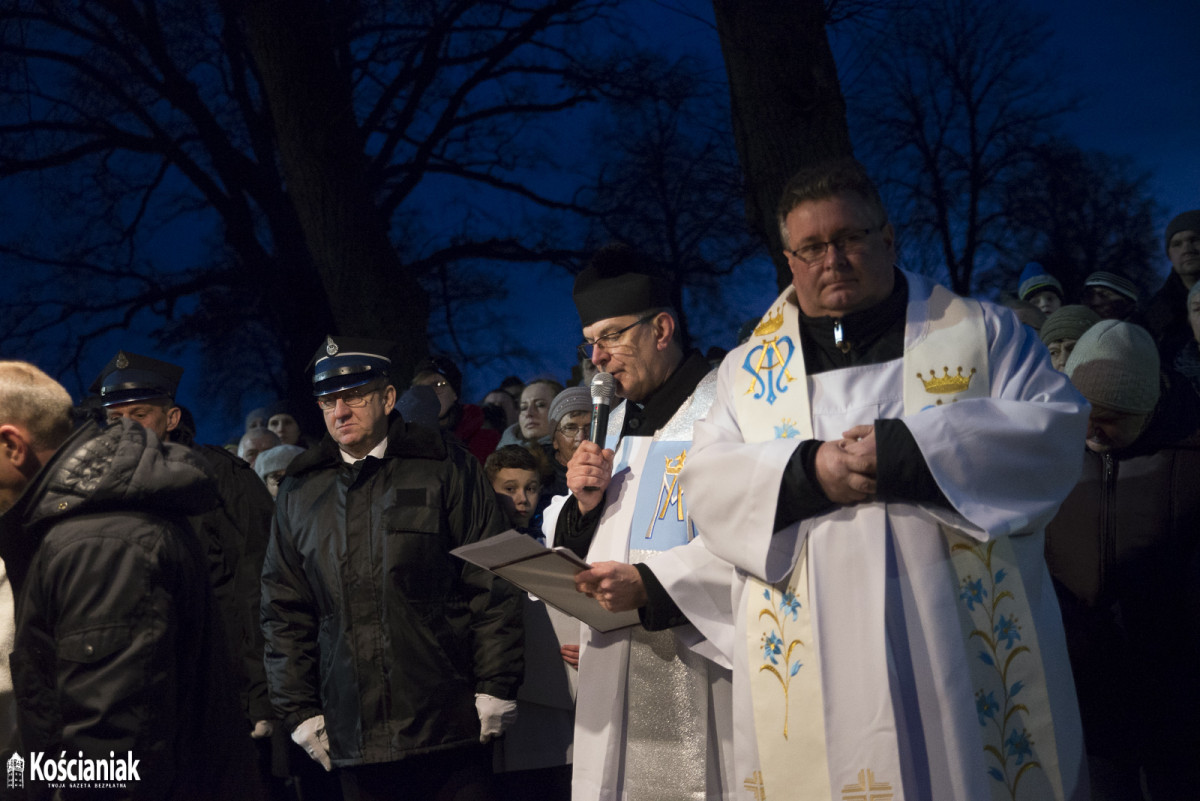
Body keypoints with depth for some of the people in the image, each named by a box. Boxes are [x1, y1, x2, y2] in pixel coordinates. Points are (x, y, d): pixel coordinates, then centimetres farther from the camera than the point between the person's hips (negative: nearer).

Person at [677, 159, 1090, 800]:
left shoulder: (979, 330, 10)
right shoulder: (748, 368, 14)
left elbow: (1057, 425, -2)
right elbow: (705, 482, 5)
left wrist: (910, 450, -14)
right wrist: (807, 472, -15)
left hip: (967, 642, -1)